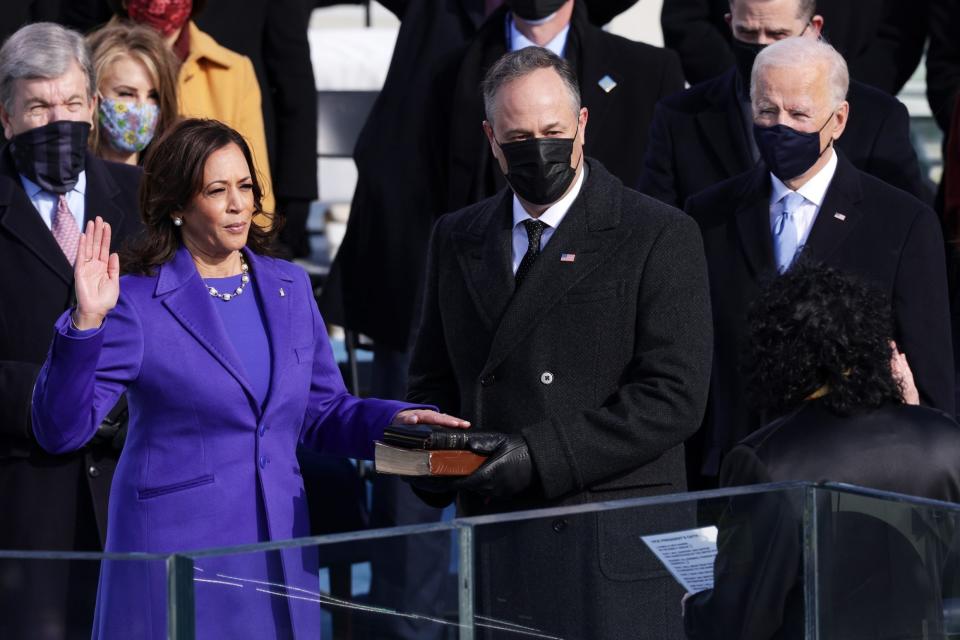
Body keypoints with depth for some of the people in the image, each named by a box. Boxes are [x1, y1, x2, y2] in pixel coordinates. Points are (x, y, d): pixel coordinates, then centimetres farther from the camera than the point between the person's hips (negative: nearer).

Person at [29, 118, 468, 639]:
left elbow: (321, 413, 17)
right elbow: (60, 430, -13)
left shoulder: (289, 288, 10)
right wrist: (86, 323, -25)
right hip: (177, 552, -5)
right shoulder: (138, 303, -7)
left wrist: (394, 420, -2)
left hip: (281, 556, 5)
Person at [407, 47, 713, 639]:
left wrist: (541, 455, -18)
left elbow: (674, 396, -10)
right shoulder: (457, 239, 15)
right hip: (492, 542, 4)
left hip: (613, 547, -4)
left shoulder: (661, 237, -2)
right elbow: (434, 379, 20)